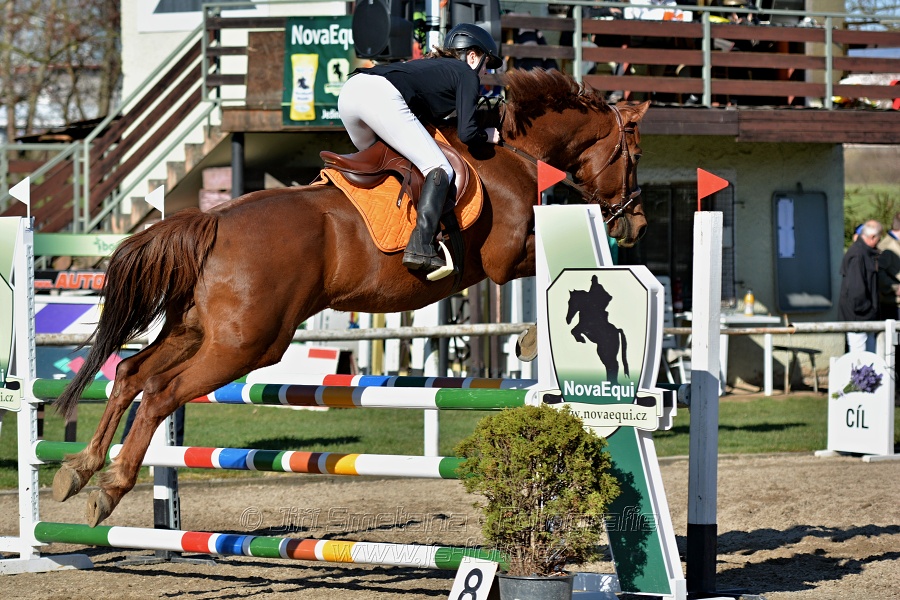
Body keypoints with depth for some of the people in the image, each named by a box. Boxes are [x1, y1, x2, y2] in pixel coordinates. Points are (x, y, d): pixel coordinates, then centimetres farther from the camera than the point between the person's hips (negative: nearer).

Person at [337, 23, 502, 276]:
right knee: (440, 169, -6)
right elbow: (466, 133, 7)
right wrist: (488, 135, 25)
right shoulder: (467, 74, 16)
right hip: (382, 97, -8)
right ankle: (421, 248, -22)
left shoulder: (432, 65, 38)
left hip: (349, 91, 8)